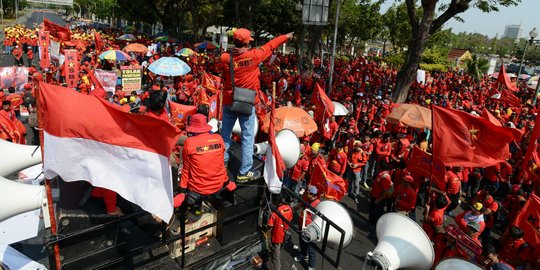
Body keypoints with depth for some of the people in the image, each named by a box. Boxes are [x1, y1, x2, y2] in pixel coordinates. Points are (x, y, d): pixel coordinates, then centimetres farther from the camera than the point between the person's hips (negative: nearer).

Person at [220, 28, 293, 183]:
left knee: (225, 134, 16)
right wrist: (285, 37, 20)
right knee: (247, 138, 4)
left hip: (229, 102, 3)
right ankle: (244, 172, 8)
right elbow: (270, 46, 4)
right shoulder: (253, 56, -12)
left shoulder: (225, 58, -7)